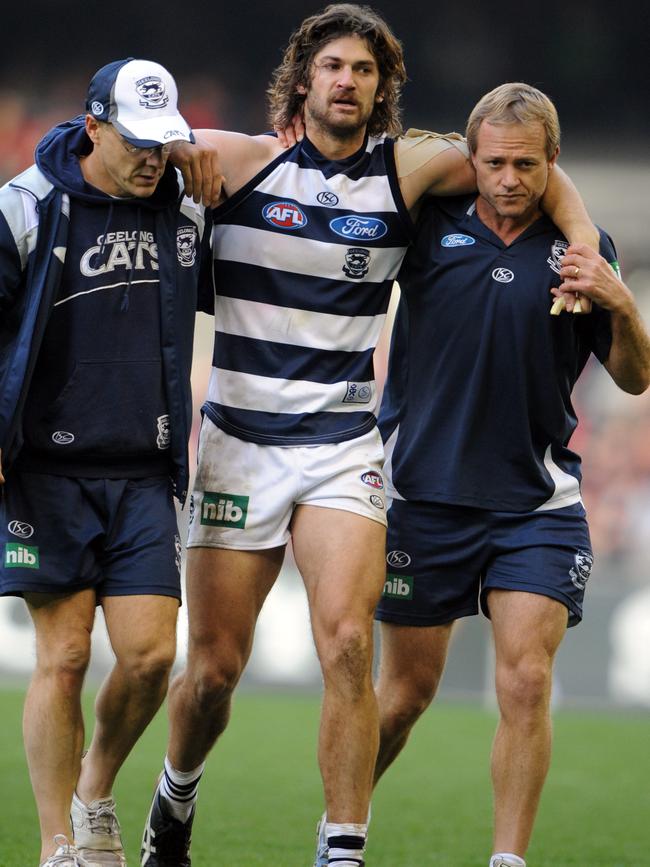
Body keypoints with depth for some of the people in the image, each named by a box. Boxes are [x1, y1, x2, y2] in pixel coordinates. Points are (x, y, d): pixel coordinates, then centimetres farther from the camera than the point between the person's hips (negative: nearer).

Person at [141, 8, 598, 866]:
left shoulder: (408, 168, 0)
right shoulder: (241, 160, -4)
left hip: (343, 449, 0)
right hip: (238, 442, 0)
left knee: (347, 644, -19)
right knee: (215, 666, 4)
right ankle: (178, 790, 35)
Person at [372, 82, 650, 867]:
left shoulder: (581, 249, 1)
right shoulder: (428, 228, -1)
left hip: (535, 501, 0)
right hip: (424, 494, 0)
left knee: (526, 683, -12)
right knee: (407, 691, 7)